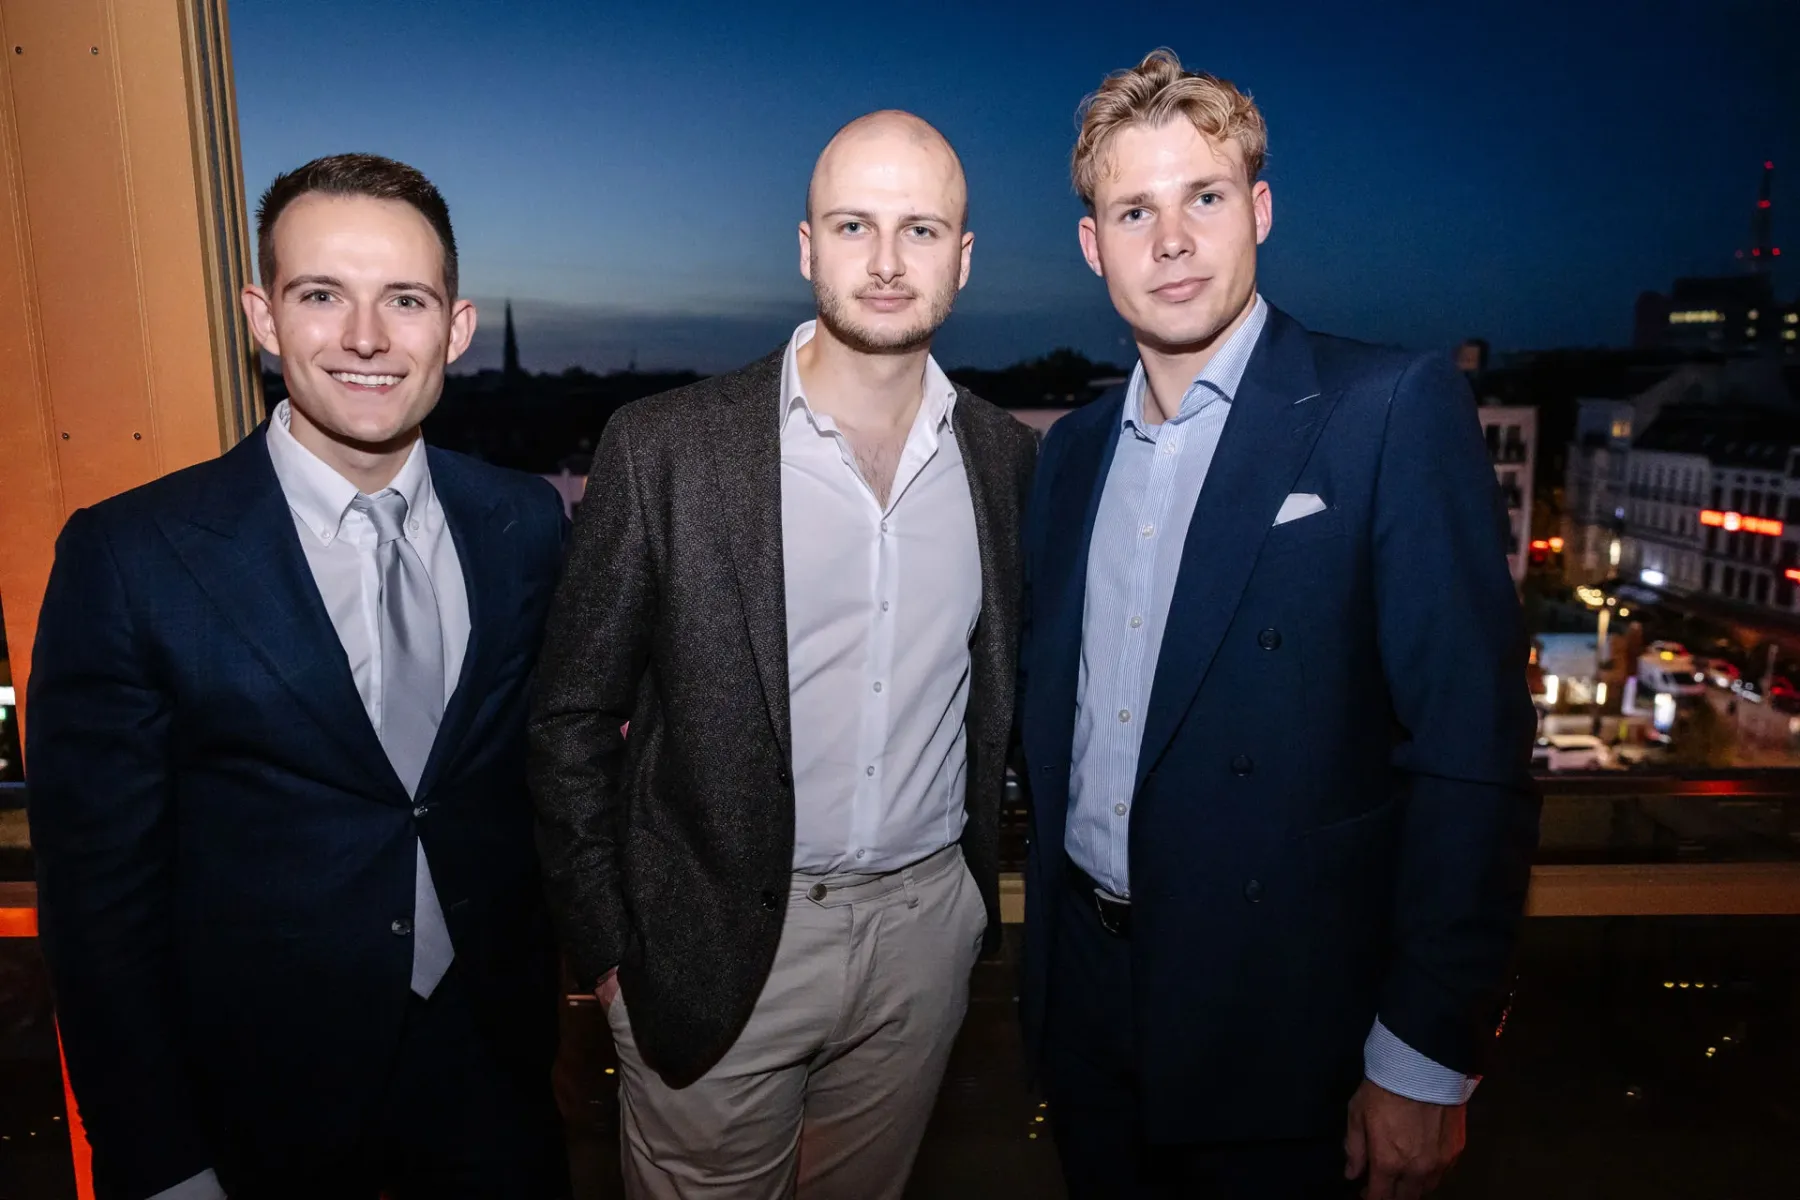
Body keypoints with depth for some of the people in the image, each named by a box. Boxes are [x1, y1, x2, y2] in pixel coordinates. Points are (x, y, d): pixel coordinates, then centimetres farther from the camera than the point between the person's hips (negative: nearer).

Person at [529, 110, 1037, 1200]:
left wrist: (986, 880, 8)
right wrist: (607, 947, -4)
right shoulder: (665, 450, -11)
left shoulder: (1009, 459, -1)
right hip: (717, 944, -3)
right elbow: (574, 717, -6)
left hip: (927, 925, 3)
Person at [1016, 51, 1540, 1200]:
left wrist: (1426, 1058, -15)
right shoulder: (1074, 449, 5)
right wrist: (1050, 934, 9)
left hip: (1272, 1020, -5)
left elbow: (1474, 753, -15)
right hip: (1082, 995, 5)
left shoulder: (1395, 411, -13)